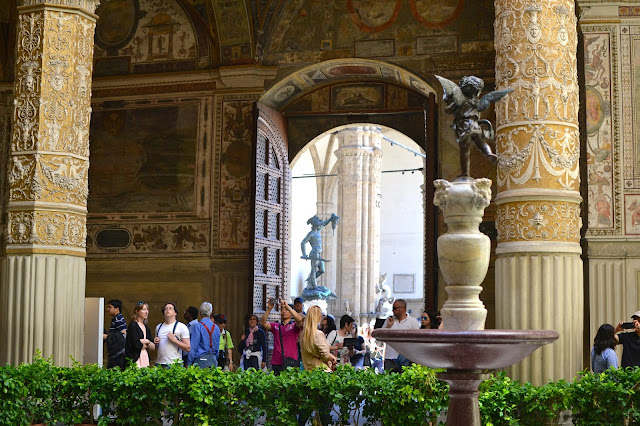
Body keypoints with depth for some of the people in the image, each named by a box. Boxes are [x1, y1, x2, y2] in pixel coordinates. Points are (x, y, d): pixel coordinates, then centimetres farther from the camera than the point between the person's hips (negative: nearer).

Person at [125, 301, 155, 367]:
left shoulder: (146, 327, 16)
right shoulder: (133, 325, -5)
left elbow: (153, 347, 12)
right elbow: (136, 345, -15)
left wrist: (146, 341, -6)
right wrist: (146, 343, 3)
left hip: (145, 359, 7)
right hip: (134, 359, -7)